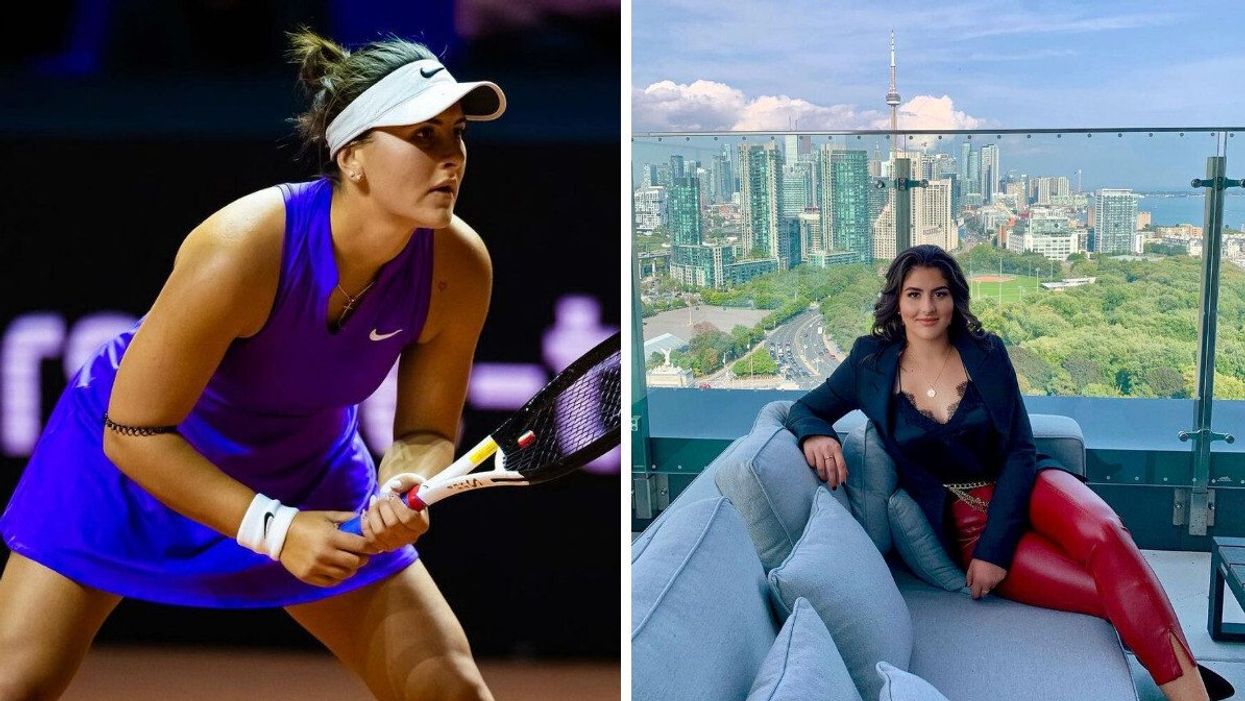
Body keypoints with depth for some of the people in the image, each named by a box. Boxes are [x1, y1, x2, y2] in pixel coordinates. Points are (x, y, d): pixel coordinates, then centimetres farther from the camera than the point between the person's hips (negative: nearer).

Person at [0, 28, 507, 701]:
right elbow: (133, 432, -28)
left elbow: (426, 430, -9)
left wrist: (403, 487, -32)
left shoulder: (458, 268, -23)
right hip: (137, 457, -3)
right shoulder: (241, 251, -36)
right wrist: (275, 529, -33)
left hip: (308, 470, 4)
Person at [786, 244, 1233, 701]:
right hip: (963, 523, -1)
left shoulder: (986, 352, -1)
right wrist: (815, 435, -19)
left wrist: (995, 546, -15)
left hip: (1020, 489, 1)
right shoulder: (872, 363, 0)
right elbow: (803, 409, 8)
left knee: (1103, 534, -35)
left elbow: (1020, 451, -4)